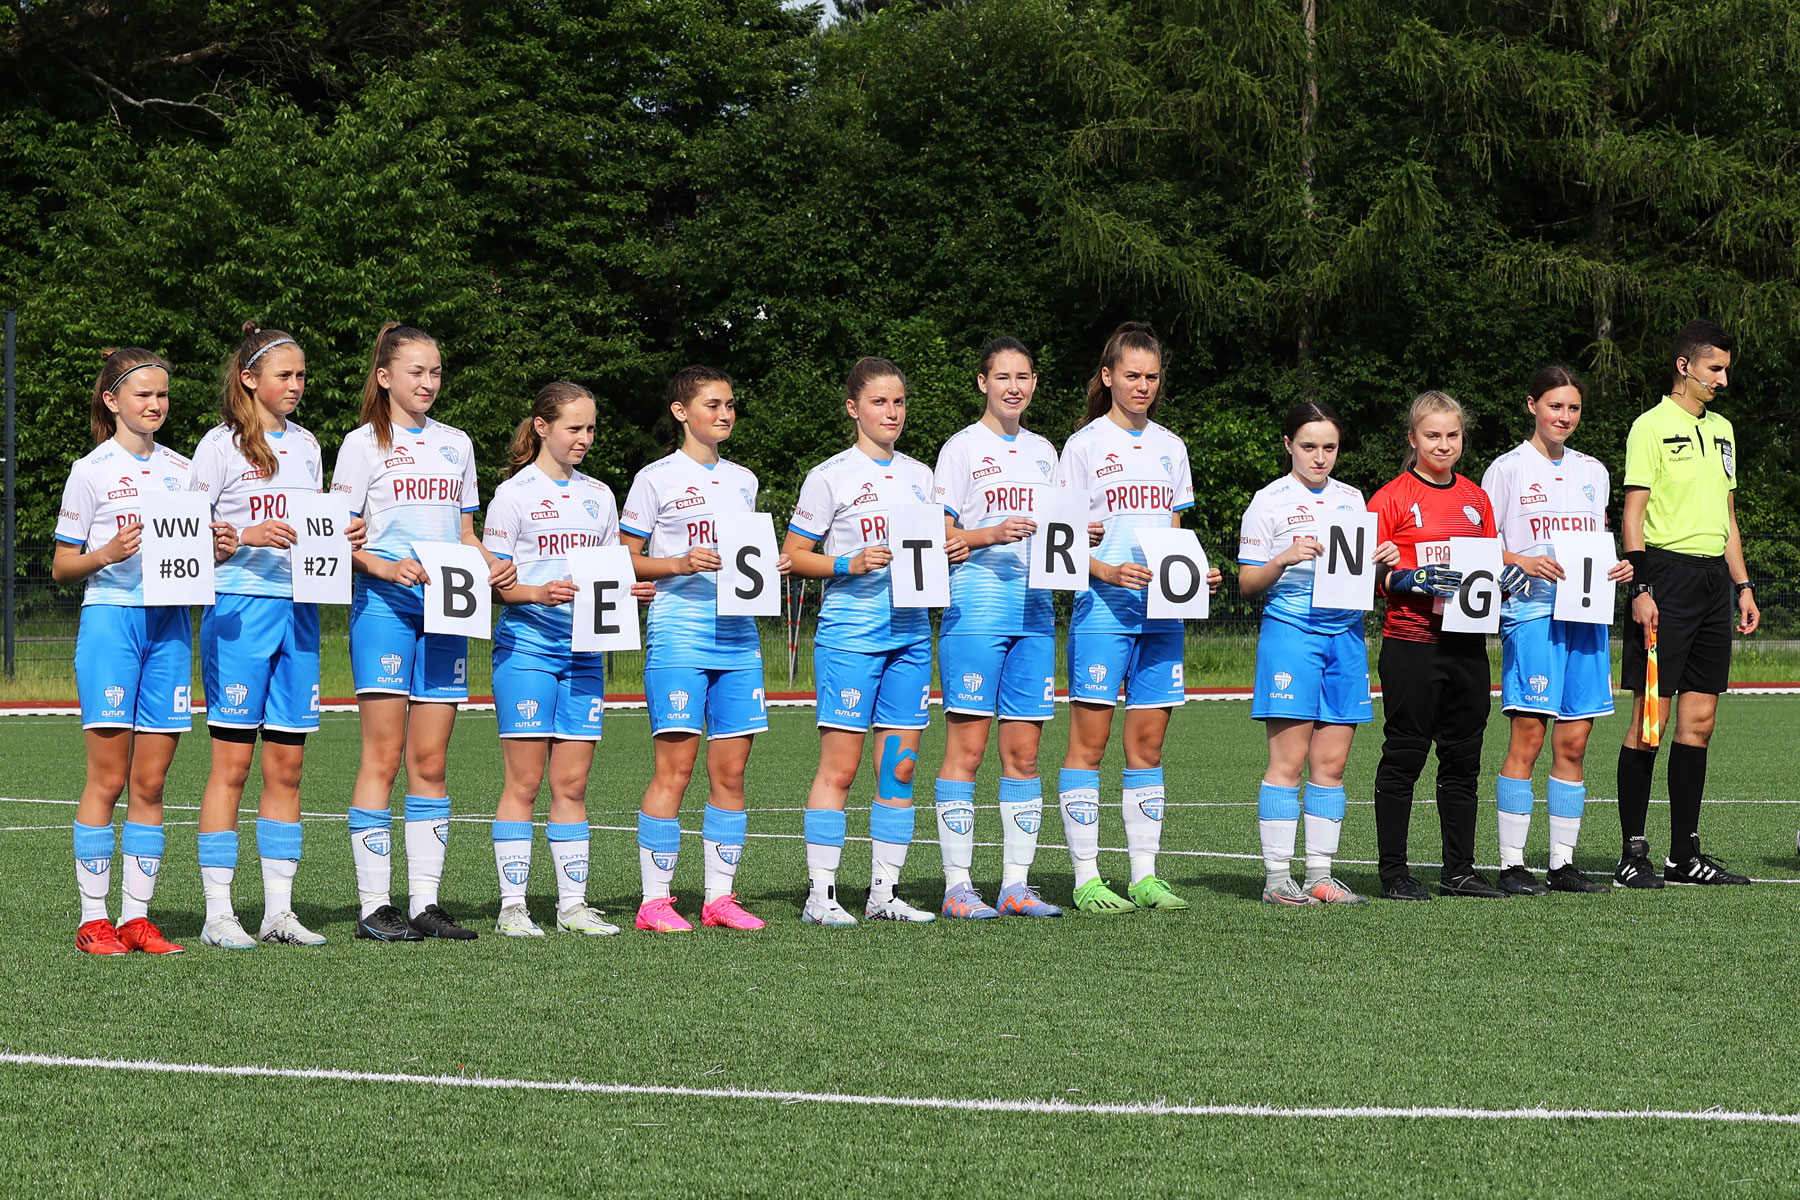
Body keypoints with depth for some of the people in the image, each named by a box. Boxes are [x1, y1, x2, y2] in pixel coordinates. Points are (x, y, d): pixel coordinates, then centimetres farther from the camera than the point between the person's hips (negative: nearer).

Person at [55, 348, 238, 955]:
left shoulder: (181, 469, 14)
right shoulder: (92, 471, 0)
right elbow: (62, 567, 0)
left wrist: (217, 548, -2)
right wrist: (108, 553, -18)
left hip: (170, 623, 5)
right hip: (110, 617, -4)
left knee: (150, 782, 4)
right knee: (108, 778, -6)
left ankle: (137, 916, 8)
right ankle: (93, 916, -1)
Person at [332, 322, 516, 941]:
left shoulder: (456, 444, 18)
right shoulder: (364, 443, 2)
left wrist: (493, 565, 2)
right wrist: (383, 567, -20)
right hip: (385, 608, -5)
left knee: (430, 760, 4)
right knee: (383, 757, -6)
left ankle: (425, 902, 6)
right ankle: (374, 904, -4)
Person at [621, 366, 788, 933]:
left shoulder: (743, 481, 17)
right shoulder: (656, 479, 1)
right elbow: (627, 562, 1)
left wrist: (771, 567, 5)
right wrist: (680, 564, -15)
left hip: (738, 633, 6)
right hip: (679, 633, -5)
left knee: (731, 771, 3)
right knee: (675, 768, -8)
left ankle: (720, 895, 8)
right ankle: (654, 900, -5)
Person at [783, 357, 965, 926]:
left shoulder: (919, 475, 15)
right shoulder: (830, 476, -1)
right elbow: (793, 554, -2)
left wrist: (953, 552, -1)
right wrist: (851, 564, -17)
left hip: (910, 632, 5)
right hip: (849, 631, -5)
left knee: (900, 767, 4)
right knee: (839, 766, -7)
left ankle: (884, 892, 9)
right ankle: (820, 893, -4)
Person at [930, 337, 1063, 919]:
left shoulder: (1043, 451, 17)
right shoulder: (962, 449, 1)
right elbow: (941, 537, -4)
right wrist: (993, 535, -20)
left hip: (1033, 608, 5)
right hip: (975, 606, -5)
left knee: (1024, 751, 4)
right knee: (967, 747, -6)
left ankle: (1016, 884, 7)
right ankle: (957, 886, -5)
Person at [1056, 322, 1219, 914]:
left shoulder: (1169, 447, 15)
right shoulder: (1085, 445, 0)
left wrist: (1198, 574, 1)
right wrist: (1108, 571, -19)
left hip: (1162, 611, 5)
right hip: (1102, 608, -5)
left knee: (1148, 742, 5)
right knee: (1089, 742, -5)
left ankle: (1145, 875, 9)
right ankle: (1086, 880, -4)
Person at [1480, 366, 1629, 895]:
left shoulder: (1593, 472, 18)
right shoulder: (1507, 470, 2)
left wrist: (1618, 567, 4)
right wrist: (1524, 563, -17)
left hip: (1587, 613, 5)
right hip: (1531, 613, -5)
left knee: (1573, 742, 4)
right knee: (1528, 736, -10)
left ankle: (1563, 863, 9)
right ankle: (1511, 865, -7)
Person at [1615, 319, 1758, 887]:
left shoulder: (1721, 430, 18)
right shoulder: (1652, 426, -4)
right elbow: (1633, 514, -8)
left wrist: (1743, 586, 18)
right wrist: (1640, 588, -16)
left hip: (1714, 579, 7)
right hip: (1667, 572, -7)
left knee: (1699, 719, 6)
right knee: (1648, 718, -7)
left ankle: (1685, 854, 9)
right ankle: (1633, 853, -4)